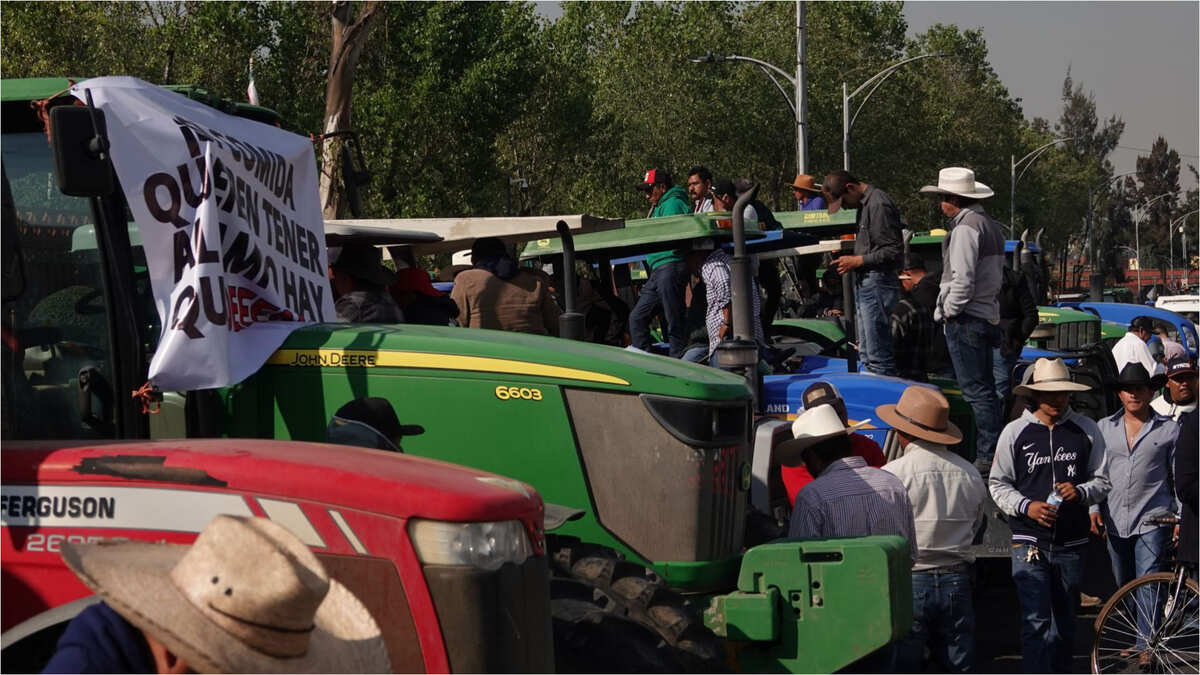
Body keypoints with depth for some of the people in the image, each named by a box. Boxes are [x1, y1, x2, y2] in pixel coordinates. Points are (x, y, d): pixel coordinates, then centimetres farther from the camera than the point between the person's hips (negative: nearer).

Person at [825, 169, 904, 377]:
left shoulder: (879, 205, -15)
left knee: (879, 356, -10)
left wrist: (857, 261, -14)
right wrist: (849, 250, 15)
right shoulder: (863, 204, 17)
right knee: (867, 354, 13)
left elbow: (894, 252, -18)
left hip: (877, 283, -11)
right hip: (865, 284, 11)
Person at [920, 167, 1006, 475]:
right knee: (985, 390, 14)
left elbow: (963, 279, -22)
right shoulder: (990, 225, 16)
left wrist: (949, 311, -11)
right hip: (988, 316, 10)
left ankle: (987, 456, -8)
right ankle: (993, 453, 18)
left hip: (965, 320, -10)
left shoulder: (965, 228, -14)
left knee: (976, 391, -8)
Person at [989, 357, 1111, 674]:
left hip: (1071, 543, 3)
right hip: (1029, 543, -3)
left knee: (1065, 621, 15)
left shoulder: (1086, 431, 5)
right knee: (1036, 621, -12)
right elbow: (998, 484, 5)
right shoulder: (1015, 432, 1)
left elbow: (1102, 481, 10)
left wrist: (1080, 492, -12)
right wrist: (1026, 506, -13)